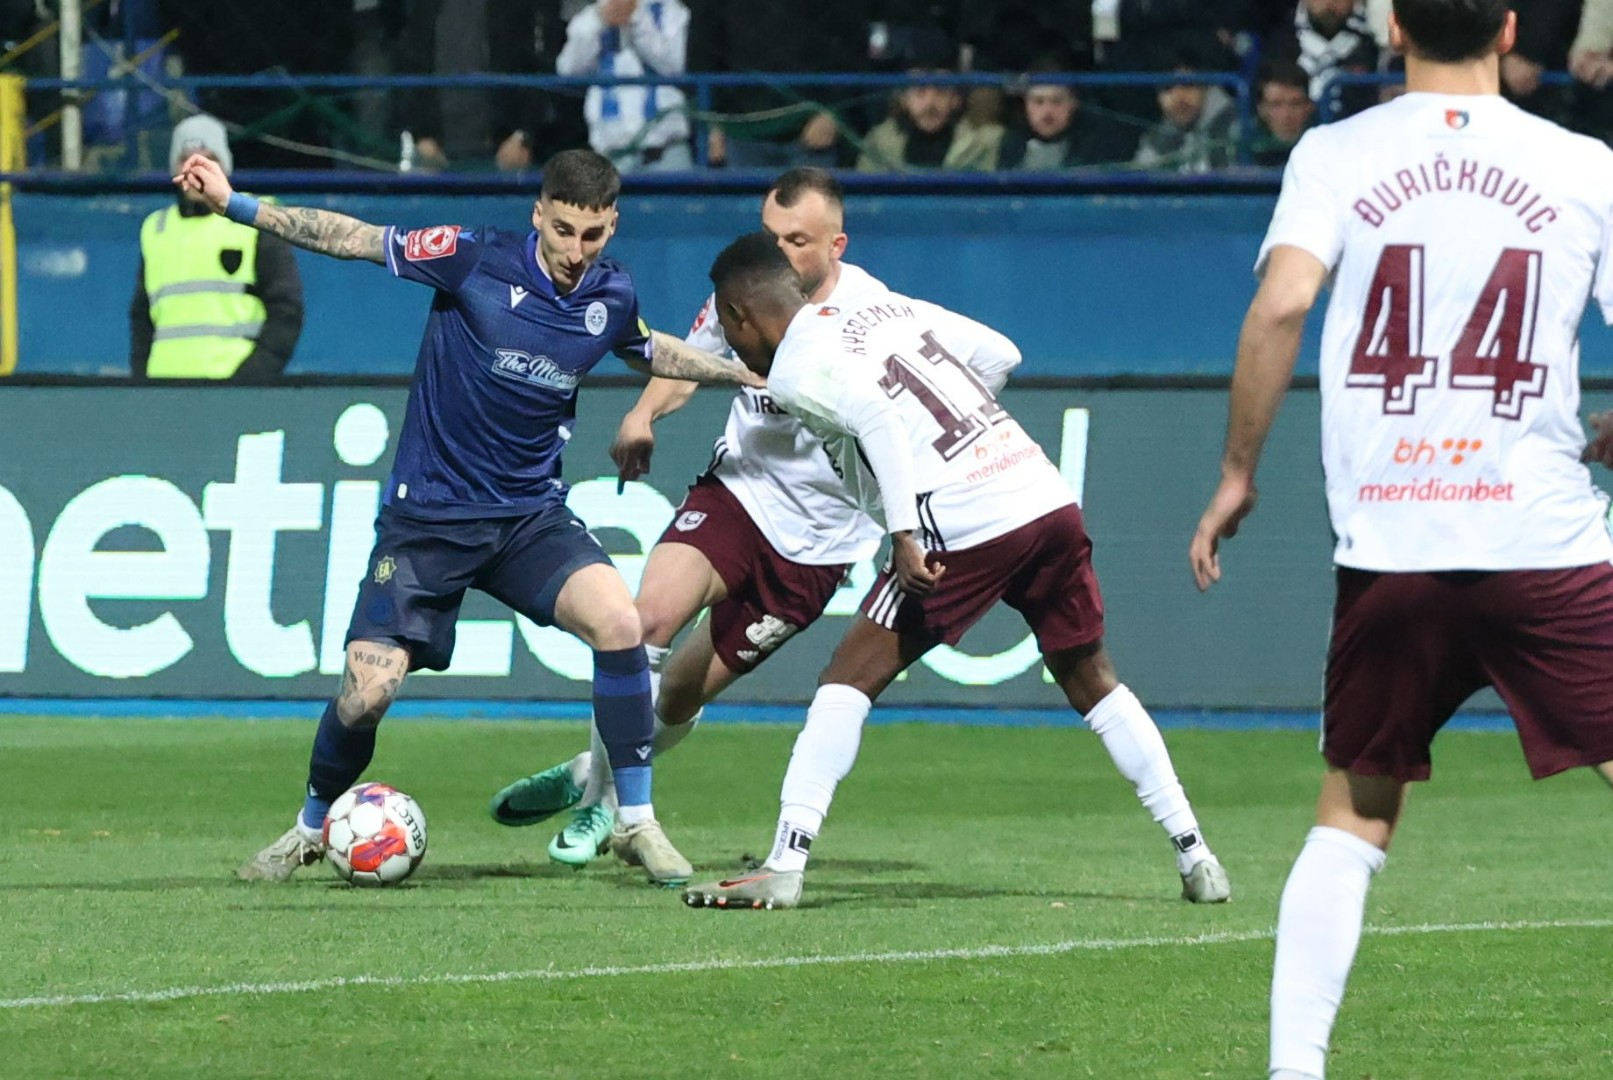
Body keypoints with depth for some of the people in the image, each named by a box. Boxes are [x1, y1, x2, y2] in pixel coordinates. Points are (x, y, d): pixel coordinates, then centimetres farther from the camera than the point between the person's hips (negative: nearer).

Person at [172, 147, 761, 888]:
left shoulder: (611, 299, -1)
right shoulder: (477, 259, -14)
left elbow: (652, 353, 24)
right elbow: (352, 239, -10)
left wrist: (748, 372, 23)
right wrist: (232, 203, -16)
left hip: (531, 514, 3)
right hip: (428, 514, -3)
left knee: (619, 621, -24)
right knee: (367, 692, -12)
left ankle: (637, 823, -10)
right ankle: (311, 830, 19)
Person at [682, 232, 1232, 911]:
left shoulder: (794, 371, 1)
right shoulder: (891, 311, 22)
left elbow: (877, 419, -15)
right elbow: (1001, 354, 25)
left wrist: (904, 538, -20)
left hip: (965, 526, -7)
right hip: (1050, 500, 7)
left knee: (848, 682, 0)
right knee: (1091, 682, 22)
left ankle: (784, 867, -8)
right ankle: (1195, 858, 22)